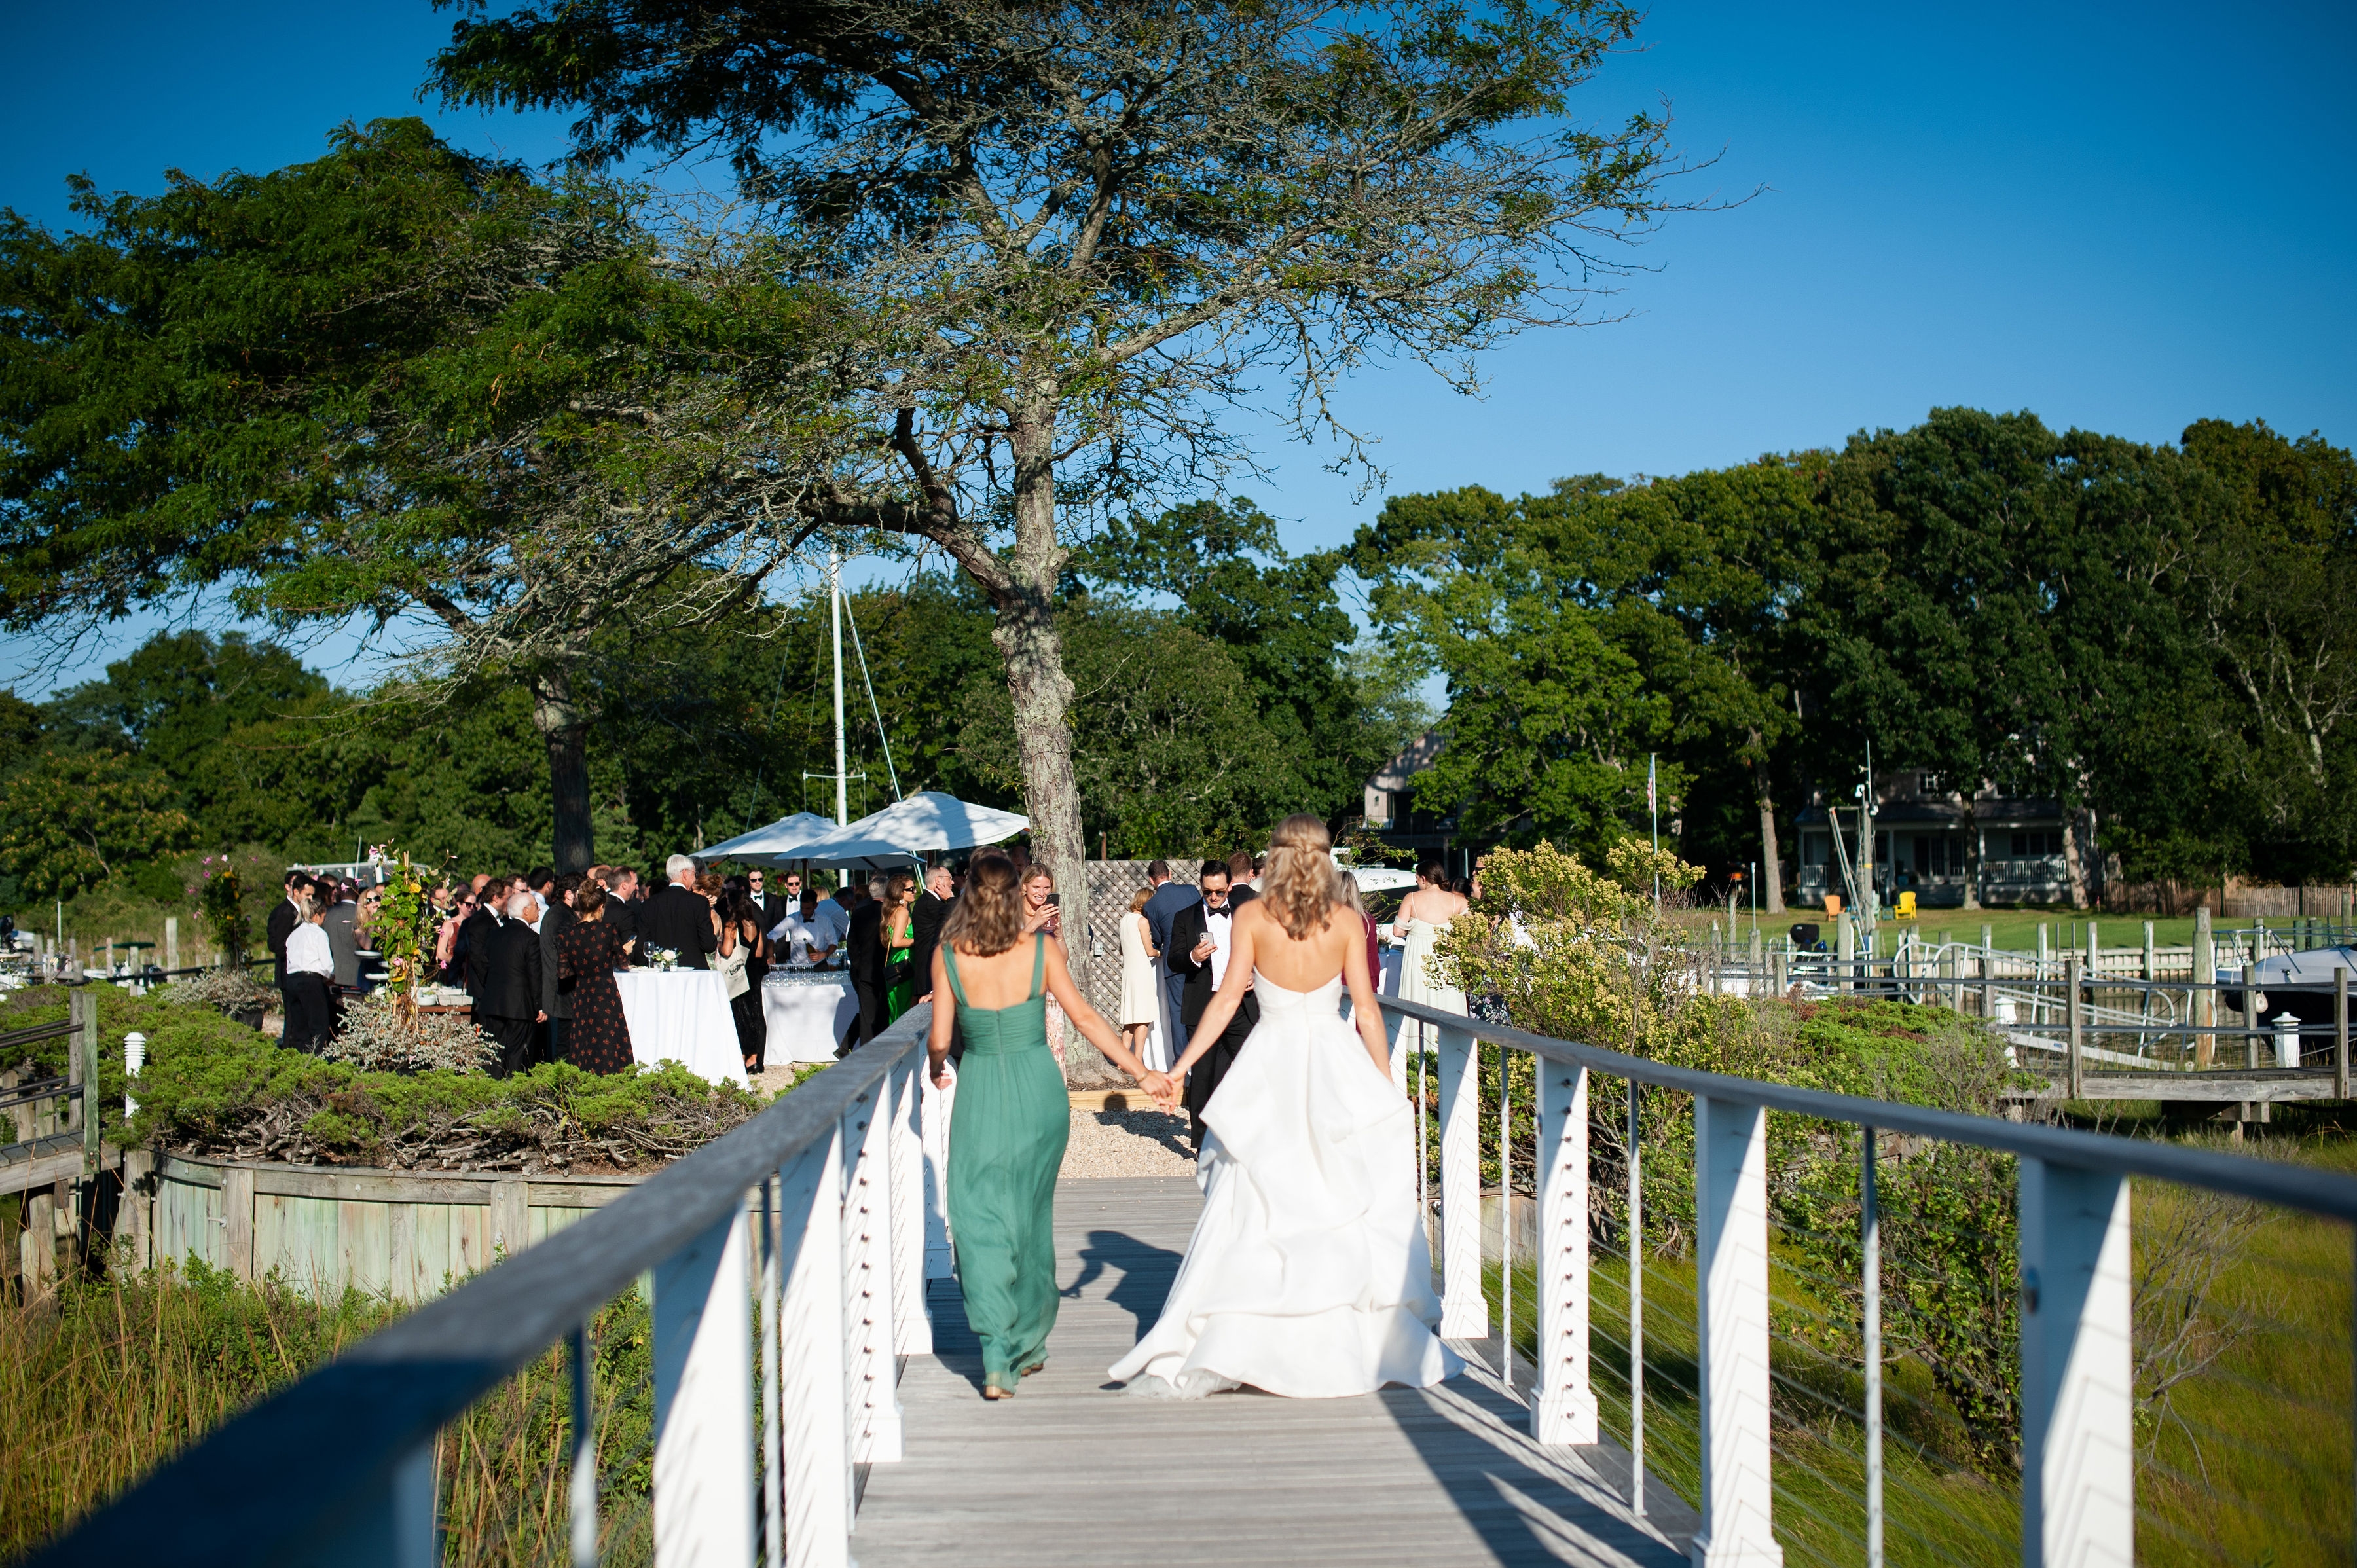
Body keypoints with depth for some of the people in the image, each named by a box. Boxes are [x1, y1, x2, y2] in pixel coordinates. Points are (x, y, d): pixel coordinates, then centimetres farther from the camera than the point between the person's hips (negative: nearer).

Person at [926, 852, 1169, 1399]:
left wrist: (937, 1068, 18)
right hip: (1038, 1091, 2)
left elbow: (939, 1039, -5)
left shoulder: (948, 956, -7)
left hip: (981, 1093, -2)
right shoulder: (1042, 949, -5)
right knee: (1031, 1216, 17)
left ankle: (998, 1357, -12)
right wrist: (1143, 1072, 4)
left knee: (982, 1223, 2)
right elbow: (1085, 1018, -3)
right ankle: (1029, 1342, 29)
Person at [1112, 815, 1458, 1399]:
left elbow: (1228, 999, -5)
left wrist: (1182, 1066, 1)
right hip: (1336, 1065, 1)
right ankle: (1365, 1346, 10)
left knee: (1249, 1213, 2)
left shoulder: (1252, 916, -3)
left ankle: (1210, 1355, 3)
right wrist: (1387, 1085, 10)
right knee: (1349, 1212, 7)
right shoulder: (1347, 921, 0)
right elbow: (1366, 1010, 1)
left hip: (1271, 1068, -1)